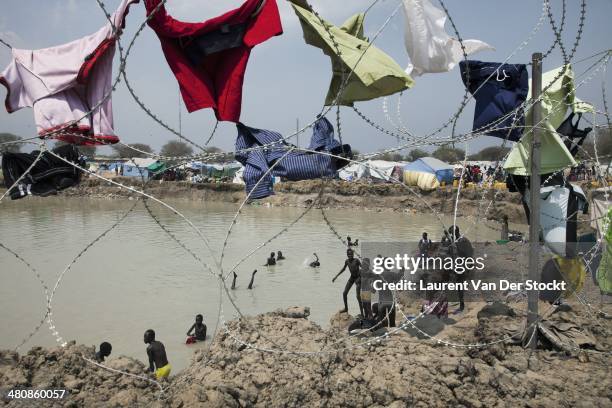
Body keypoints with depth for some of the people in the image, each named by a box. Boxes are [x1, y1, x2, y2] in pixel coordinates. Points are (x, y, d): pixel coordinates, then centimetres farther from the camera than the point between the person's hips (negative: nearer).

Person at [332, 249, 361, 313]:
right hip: (352, 277, 6)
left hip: (358, 277, -6)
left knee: (358, 295, -14)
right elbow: (343, 269, 16)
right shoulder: (347, 261, -1)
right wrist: (336, 276, 19)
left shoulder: (356, 260, -18)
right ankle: (346, 308, 25)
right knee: (344, 293, 5)